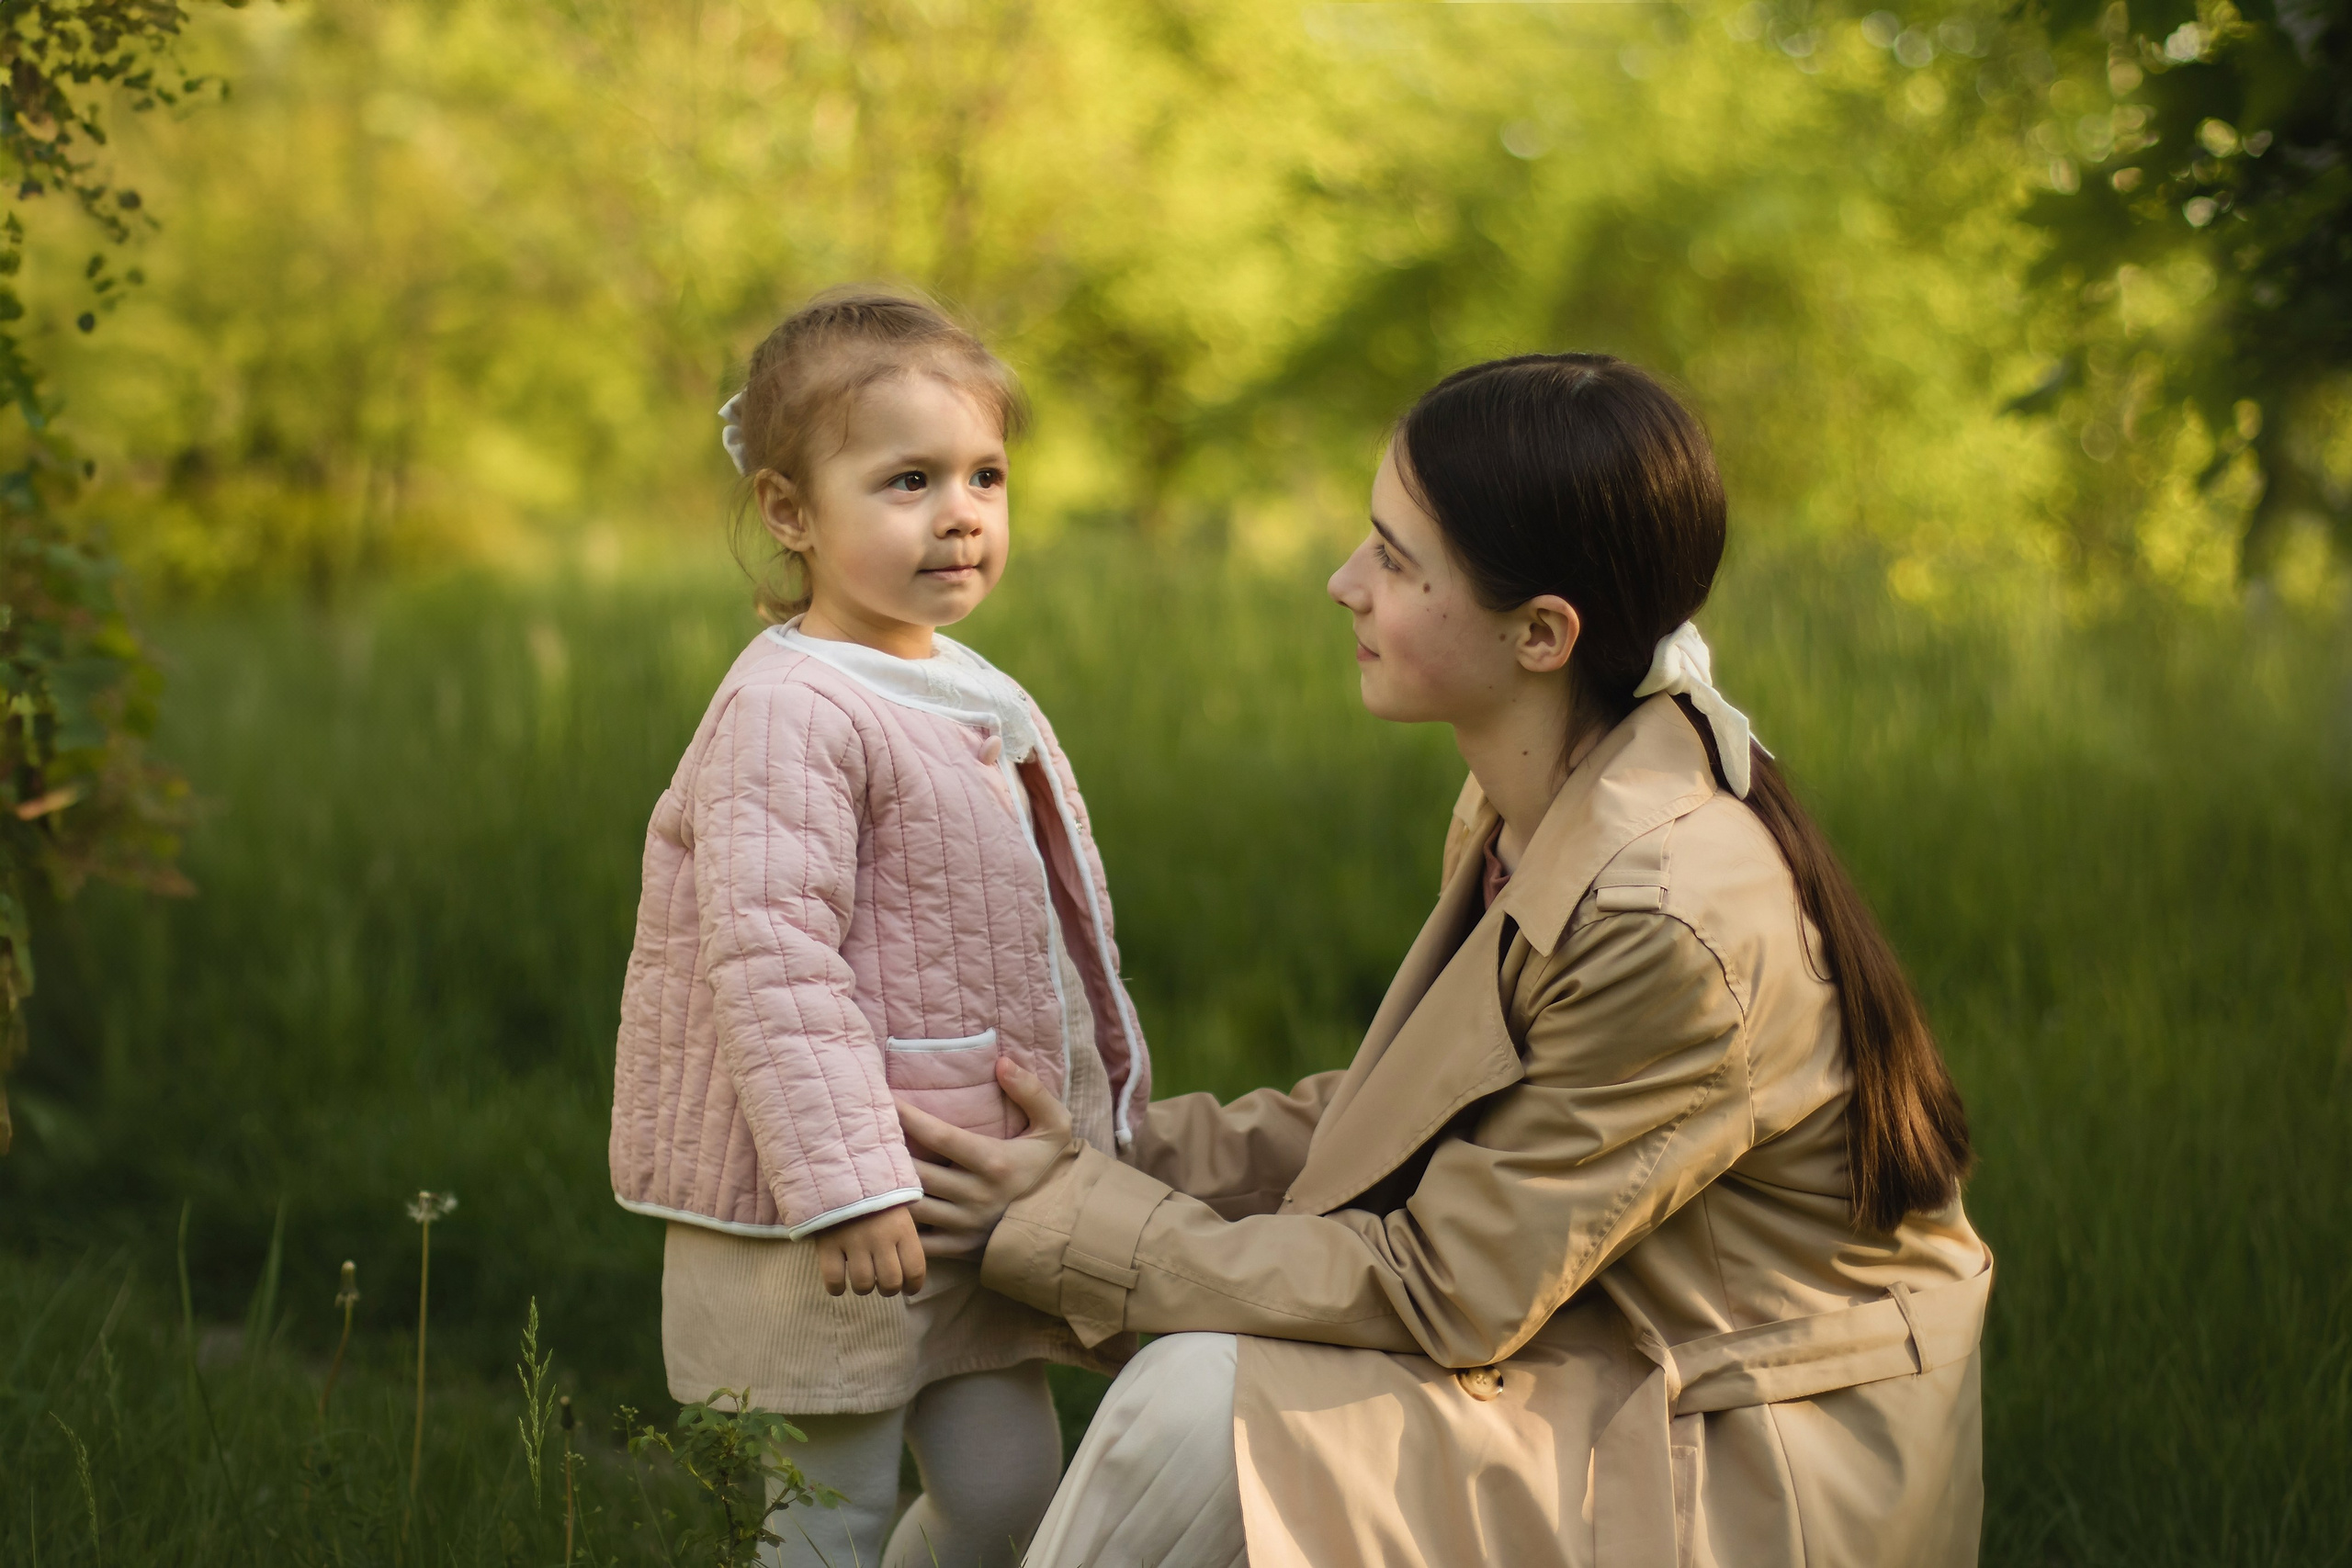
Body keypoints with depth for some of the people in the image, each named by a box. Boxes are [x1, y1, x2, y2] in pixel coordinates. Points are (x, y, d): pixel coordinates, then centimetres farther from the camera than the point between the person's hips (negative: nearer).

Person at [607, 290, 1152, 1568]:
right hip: (816, 1217, -8)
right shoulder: (789, 713, -18)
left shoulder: (980, 703, 11)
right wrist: (845, 1184, -27)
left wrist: (1096, 1135, 25)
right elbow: (773, 959, -24)